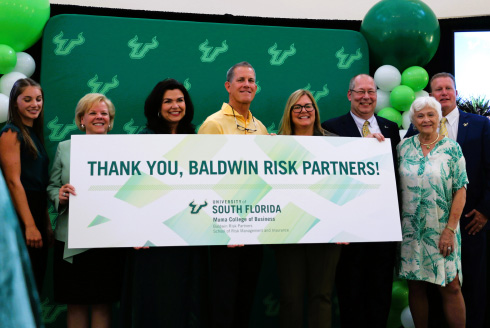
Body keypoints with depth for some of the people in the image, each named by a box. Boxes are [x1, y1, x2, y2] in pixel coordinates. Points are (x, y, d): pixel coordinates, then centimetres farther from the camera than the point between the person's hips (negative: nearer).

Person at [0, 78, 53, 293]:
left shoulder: (34, 134, 18)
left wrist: (46, 224, 12)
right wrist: (29, 225, -19)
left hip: (37, 212, 8)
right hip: (20, 216, -8)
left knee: (36, 286, 10)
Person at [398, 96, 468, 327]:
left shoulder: (451, 148, -1)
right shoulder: (404, 146, 5)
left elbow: (460, 190, -4)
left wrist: (450, 229, -11)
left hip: (441, 230, -2)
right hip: (410, 230, 2)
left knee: (451, 286, -5)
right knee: (415, 286, 6)